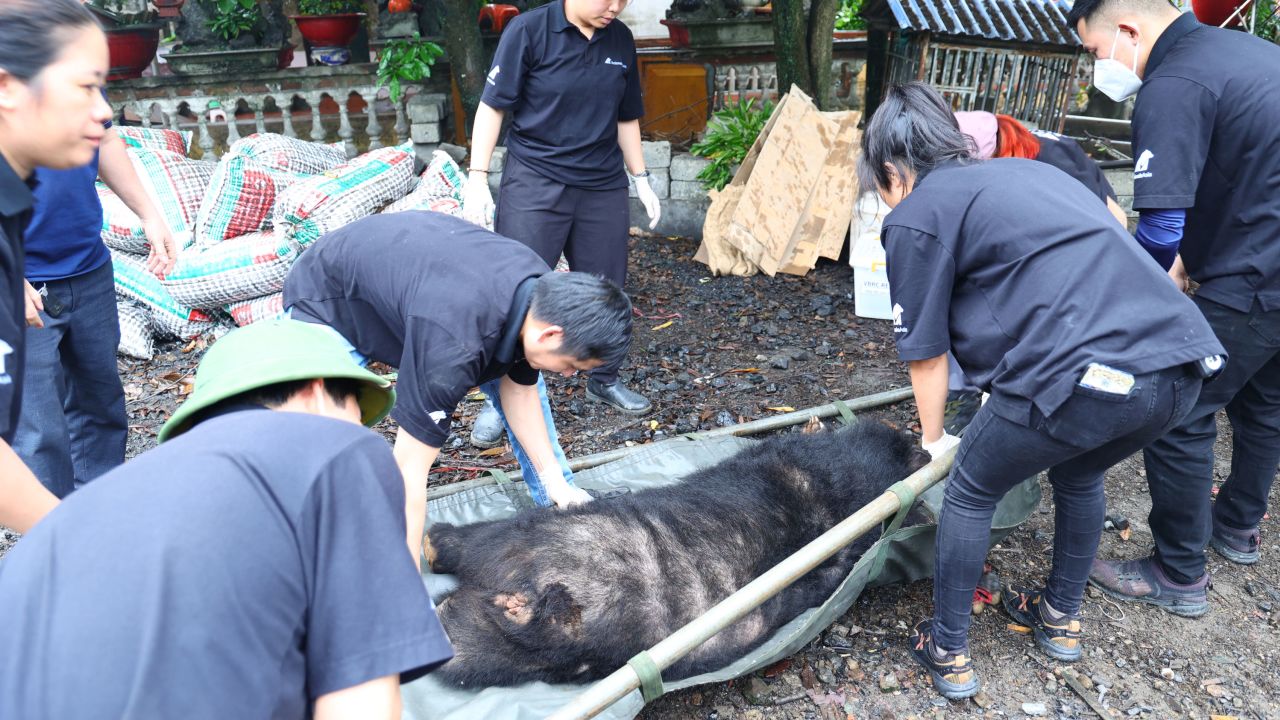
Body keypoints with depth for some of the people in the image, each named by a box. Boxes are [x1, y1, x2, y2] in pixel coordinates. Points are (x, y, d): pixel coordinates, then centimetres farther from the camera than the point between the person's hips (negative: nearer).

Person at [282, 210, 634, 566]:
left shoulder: (544, 289, -21)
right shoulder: (454, 342, -45)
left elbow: (517, 388, -5)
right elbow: (409, 472, -40)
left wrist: (554, 479, -5)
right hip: (327, 301, -6)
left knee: (522, 377, 5)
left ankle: (562, 504, 20)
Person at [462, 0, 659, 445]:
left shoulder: (621, 40, 7)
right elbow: (493, 105, -6)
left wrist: (641, 179, 16)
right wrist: (477, 178, -11)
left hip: (604, 187, 5)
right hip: (535, 184, -4)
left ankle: (604, 380, 30)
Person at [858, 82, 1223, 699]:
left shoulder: (915, 217, 6)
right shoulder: (1029, 170, 28)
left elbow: (927, 354, 9)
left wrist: (934, 438, 28)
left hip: (1083, 375, -7)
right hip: (1178, 368, 8)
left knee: (970, 493, 18)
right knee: (1079, 476, 34)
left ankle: (949, 654, 29)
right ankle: (1062, 619, 49)